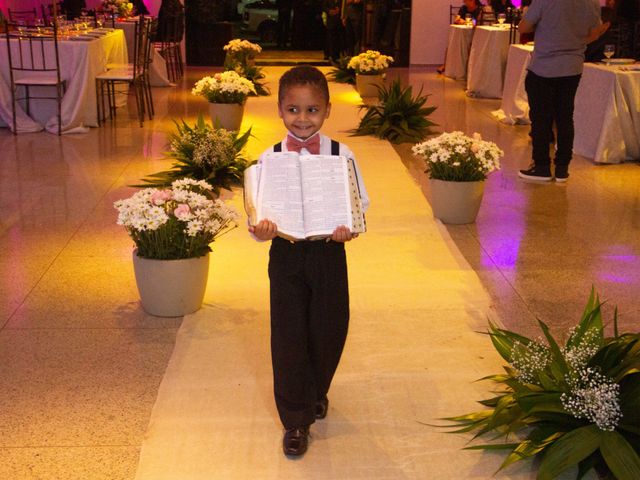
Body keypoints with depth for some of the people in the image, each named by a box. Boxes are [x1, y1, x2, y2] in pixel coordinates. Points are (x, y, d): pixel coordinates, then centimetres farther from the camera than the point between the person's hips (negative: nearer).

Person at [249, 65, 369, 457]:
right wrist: (261, 229, -25)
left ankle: (316, 392, 44)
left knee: (329, 332, 12)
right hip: (286, 256, 0)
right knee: (288, 337, 4)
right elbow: (259, 215, -3)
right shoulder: (269, 158, -5)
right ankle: (295, 420, 21)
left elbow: (359, 205, -1)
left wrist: (349, 228, -22)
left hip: (328, 254, 1)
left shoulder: (342, 155, -6)